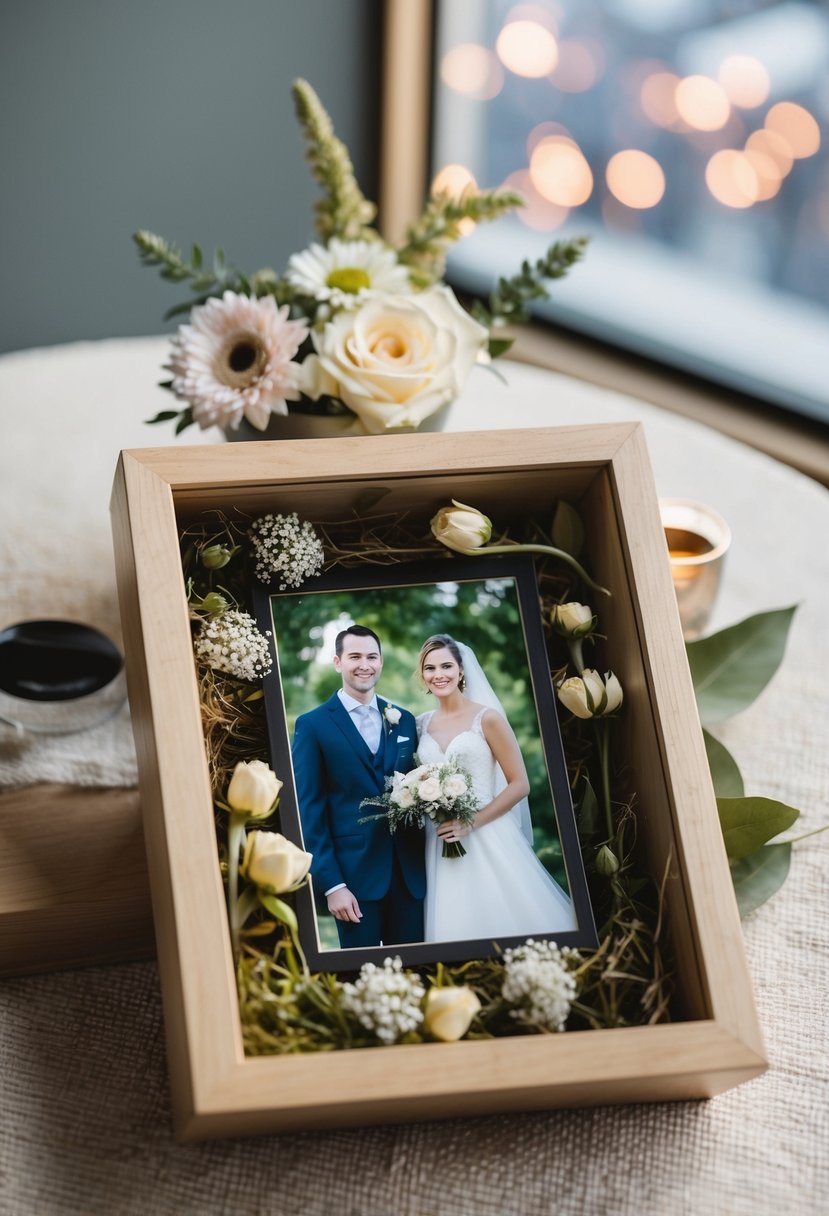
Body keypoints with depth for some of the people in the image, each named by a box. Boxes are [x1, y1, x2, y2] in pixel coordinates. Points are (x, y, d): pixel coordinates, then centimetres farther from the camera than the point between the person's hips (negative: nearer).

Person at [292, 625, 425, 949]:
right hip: (355, 874, -4)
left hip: (409, 872, 4)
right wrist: (331, 883, -12)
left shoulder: (403, 720, 12)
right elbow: (308, 809, -6)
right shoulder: (313, 725, -2)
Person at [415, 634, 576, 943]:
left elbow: (519, 784, -6)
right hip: (440, 844, 4)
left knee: (503, 918, -4)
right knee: (453, 924, 4)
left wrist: (472, 823, -13)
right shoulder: (421, 724, 9)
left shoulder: (487, 718, -4)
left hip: (487, 840, -3)